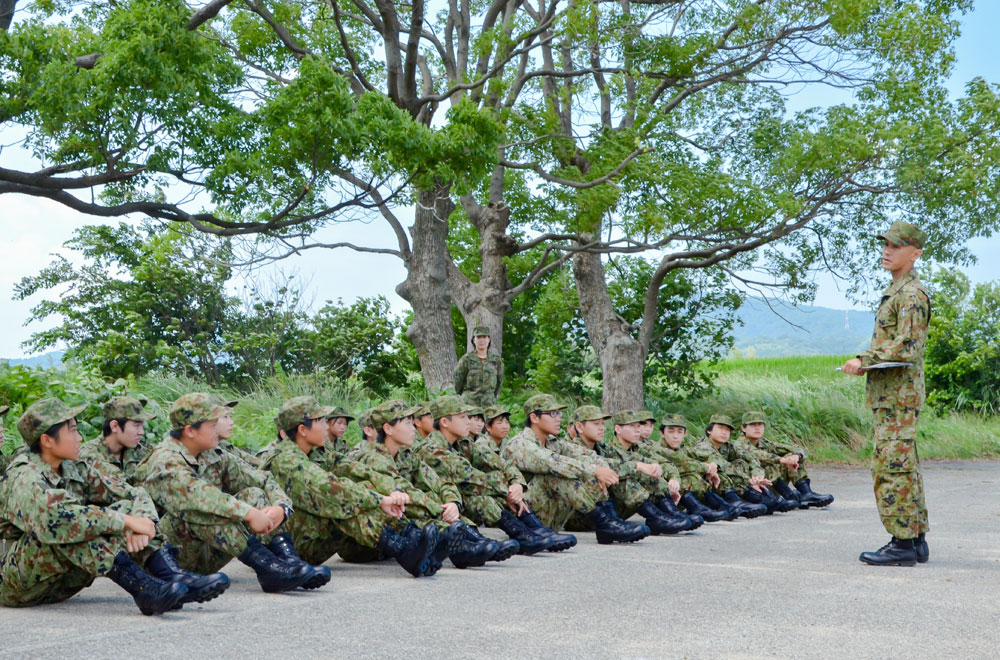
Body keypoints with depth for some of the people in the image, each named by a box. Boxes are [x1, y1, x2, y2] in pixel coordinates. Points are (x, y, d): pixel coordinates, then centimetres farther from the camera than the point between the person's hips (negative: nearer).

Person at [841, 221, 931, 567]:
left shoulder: (912, 294, -13)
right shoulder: (895, 291, 19)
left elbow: (907, 347, -20)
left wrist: (864, 360, -15)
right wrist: (866, 361, 8)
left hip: (898, 394, -11)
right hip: (890, 393, 11)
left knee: (891, 466, -11)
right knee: (904, 467, 12)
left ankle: (903, 543, -8)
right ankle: (916, 540, 18)